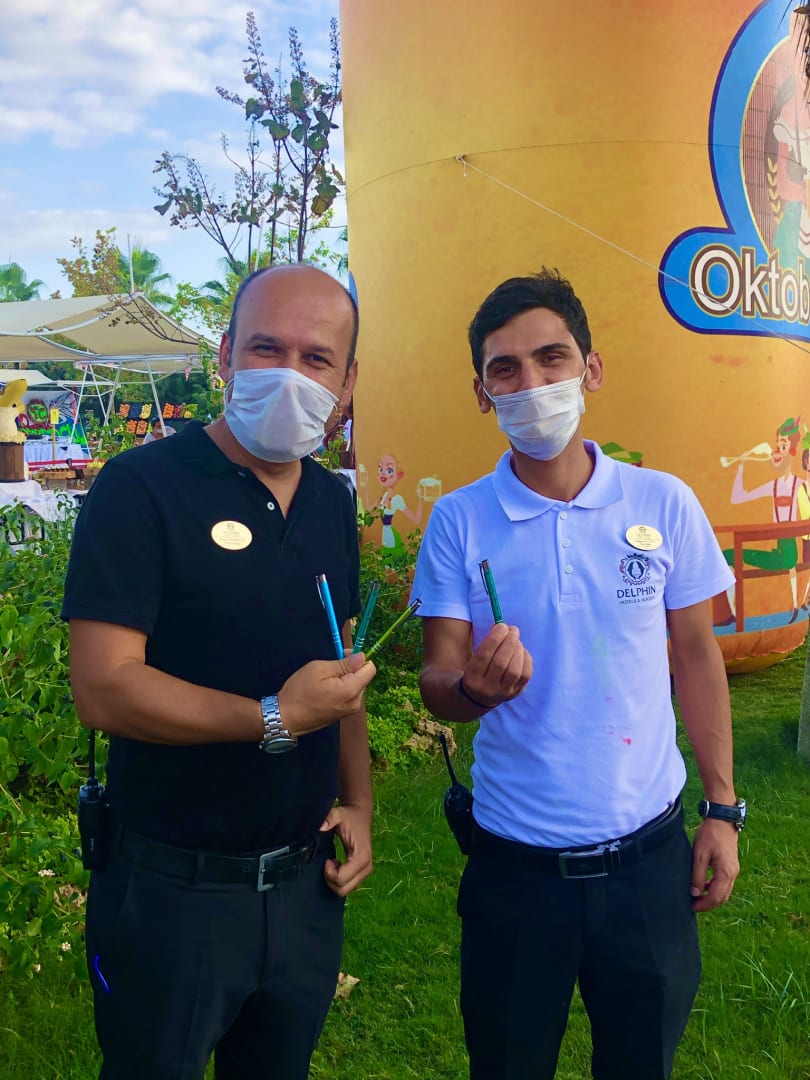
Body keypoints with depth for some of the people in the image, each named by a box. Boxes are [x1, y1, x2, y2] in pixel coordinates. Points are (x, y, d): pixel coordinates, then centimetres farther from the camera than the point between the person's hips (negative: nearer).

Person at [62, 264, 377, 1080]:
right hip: (173, 888, -5)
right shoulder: (141, 488, -16)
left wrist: (358, 803, 5)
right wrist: (275, 718, -27)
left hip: (305, 881, 6)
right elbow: (103, 689, -22)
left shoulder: (332, 501, 5)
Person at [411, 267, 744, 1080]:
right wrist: (476, 686, -30)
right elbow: (437, 685, -7)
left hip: (648, 851, 1)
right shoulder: (458, 521, -7)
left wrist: (722, 808, 2)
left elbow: (695, 655, 3)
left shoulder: (664, 503, -5)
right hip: (514, 860, 0)